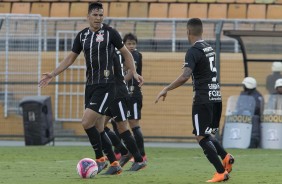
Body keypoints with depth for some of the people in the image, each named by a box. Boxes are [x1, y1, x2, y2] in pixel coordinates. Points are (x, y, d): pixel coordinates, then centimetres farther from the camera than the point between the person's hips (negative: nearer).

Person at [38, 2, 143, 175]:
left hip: (105, 86, -6)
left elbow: (126, 53, 4)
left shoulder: (110, 32, -5)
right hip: (90, 85, 6)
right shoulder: (82, 36, 10)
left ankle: (100, 159, -1)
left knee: (87, 123, -16)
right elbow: (70, 58, 18)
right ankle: (114, 164, 14)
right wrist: (53, 74, 12)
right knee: (97, 128, 5)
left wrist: (134, 73, -6)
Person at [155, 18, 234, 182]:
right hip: (216, 96, 8)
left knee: (202, 137, -3)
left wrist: (166, 90, -18)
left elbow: (185, 77, -24)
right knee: (207, 135, 18)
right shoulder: (209, 48, 13)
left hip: (203, 99, -8)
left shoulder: (194, 51, -12)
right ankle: (226, 157, -4)